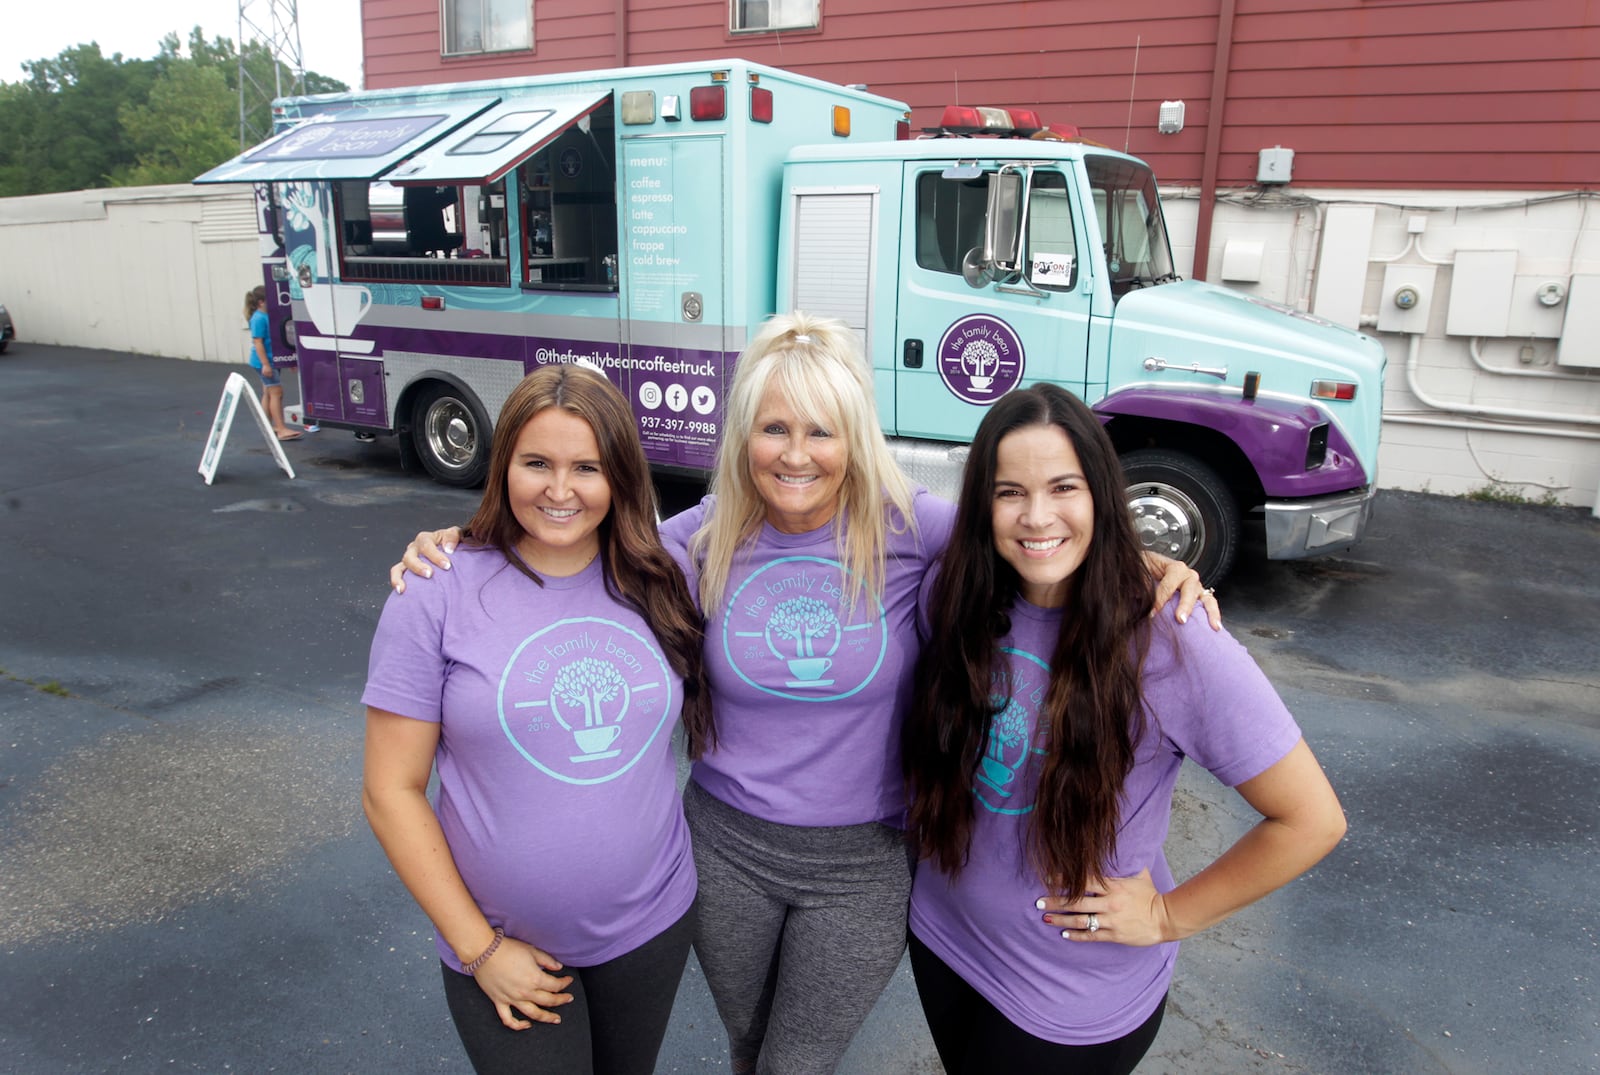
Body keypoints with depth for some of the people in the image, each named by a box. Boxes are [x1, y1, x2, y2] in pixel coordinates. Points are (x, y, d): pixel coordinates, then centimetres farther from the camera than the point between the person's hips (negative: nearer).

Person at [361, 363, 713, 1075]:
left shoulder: (657, 586, -5)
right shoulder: (436, 599, -13)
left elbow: (703, 716, 8)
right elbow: (391, 791, -10)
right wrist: (479, 948, -10)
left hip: (653, 928, 4)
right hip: (509, 953, -3)